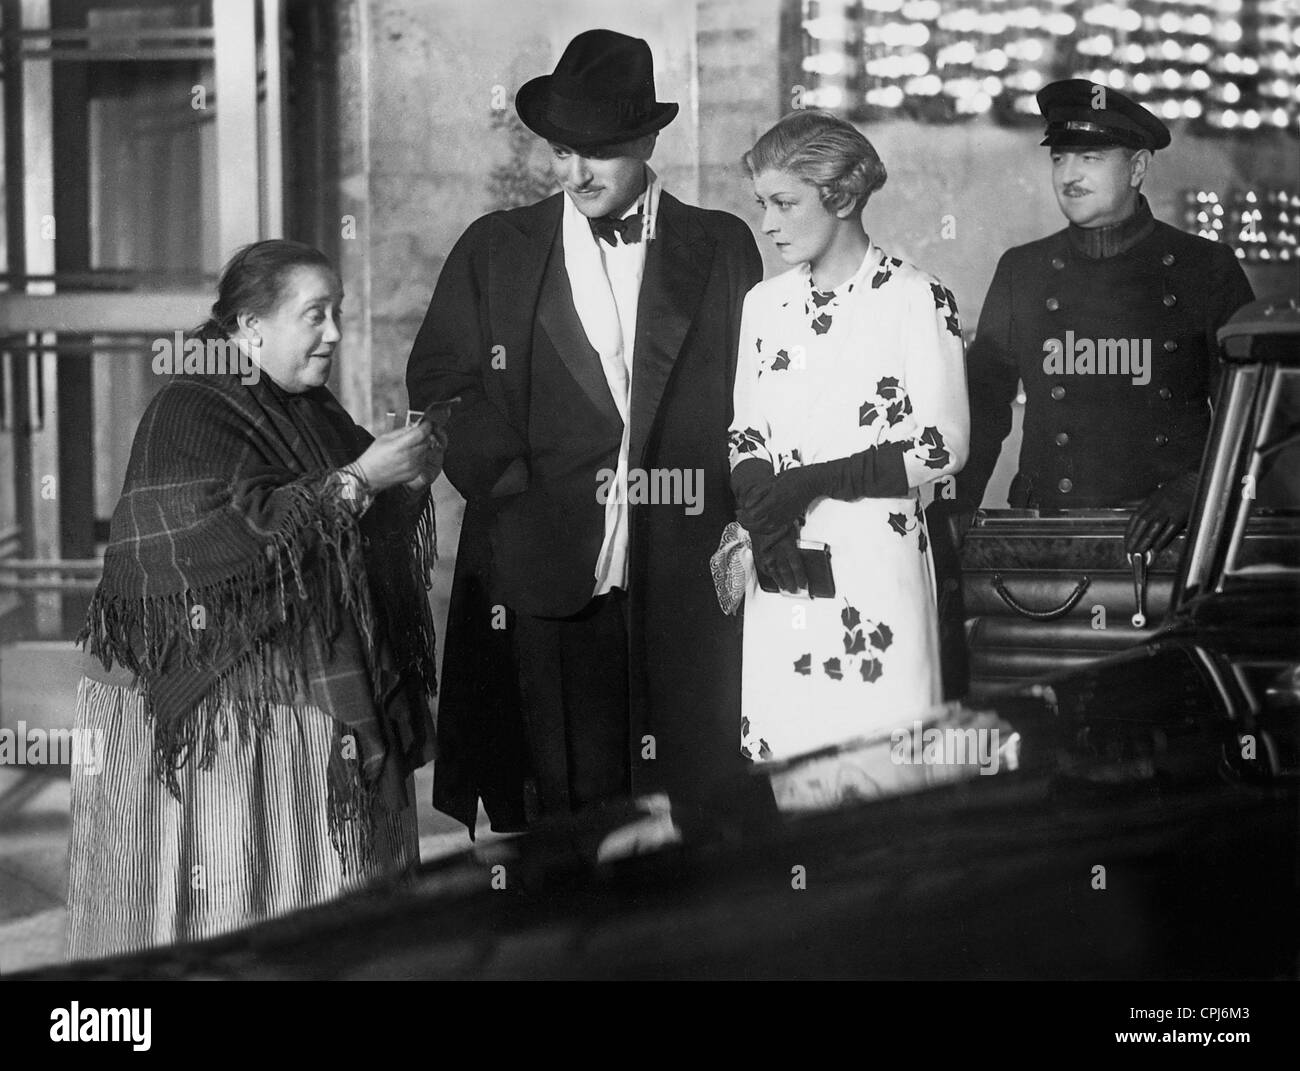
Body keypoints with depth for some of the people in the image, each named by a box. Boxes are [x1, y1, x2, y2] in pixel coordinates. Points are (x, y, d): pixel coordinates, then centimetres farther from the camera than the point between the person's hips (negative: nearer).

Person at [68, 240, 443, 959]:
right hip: (215, 721, -8)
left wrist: (408, 482, -1)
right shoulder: (187, 416, -11)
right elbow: (225, 542, -25)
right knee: (221, 898, -5)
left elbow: (361, 546, 19)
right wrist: (357, 480, -20)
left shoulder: (312, 412, 13)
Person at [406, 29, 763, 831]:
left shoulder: (722, 250, 9)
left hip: (686, 585, 0)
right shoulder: (493, 251, 11)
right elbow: (440, 386, 7)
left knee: (683, 814, 0)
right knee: (560, 816, -1)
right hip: (544, 582, 0)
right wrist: (522, 496, -6)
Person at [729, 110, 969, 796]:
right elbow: (745, 435, 16)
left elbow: (942, 447, -9)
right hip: (781, 564, 5)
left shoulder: (916, 300, -4)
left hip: (876, 562, -5)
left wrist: (813, 482, -14)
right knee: (785, 763, 3)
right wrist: (759, 509, -6)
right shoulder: (764, 305, 13)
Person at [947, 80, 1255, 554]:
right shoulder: (1020, 271, 12)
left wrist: (1192, 488, -9)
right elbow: (983, 404, 14)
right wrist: (955, 515, 1)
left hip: (1164, 533, -1)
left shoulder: (1205, 267, 6)